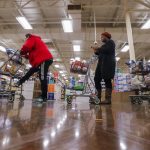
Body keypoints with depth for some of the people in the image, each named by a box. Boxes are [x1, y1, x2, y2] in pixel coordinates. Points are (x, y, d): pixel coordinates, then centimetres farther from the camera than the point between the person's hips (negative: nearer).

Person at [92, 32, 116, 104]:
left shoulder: (110, 42, 6)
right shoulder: (104, 45, 28)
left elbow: (108, 50, -13)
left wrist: (98, 49, -5)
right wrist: (96, 52, 9)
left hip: (107, 63, -8)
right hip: (101, 63, 8)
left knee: (107, 80, -15)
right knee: (97, 79, -1)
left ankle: (108, 99, -15)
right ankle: (98, 98, 1)